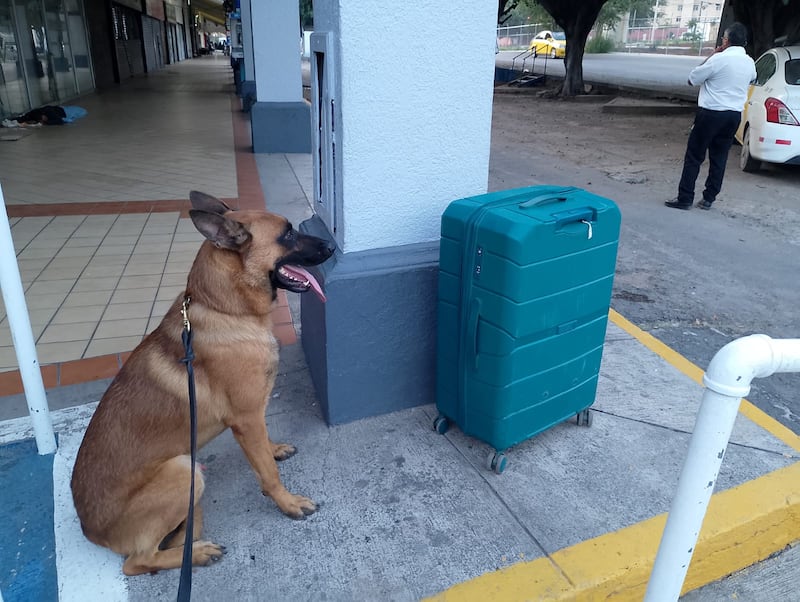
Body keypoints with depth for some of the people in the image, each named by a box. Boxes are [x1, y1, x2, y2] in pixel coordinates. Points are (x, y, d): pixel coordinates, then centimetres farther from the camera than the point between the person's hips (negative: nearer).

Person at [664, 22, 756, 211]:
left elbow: (692, 79, -5)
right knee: (719, 158, 11)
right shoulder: (750, 63, 7)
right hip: (734, 115, 6)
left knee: (694, 156, 0)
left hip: (711, 113, -6)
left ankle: (685, 198, -2)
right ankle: (709, 199, 14)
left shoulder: (718, 59, -15)